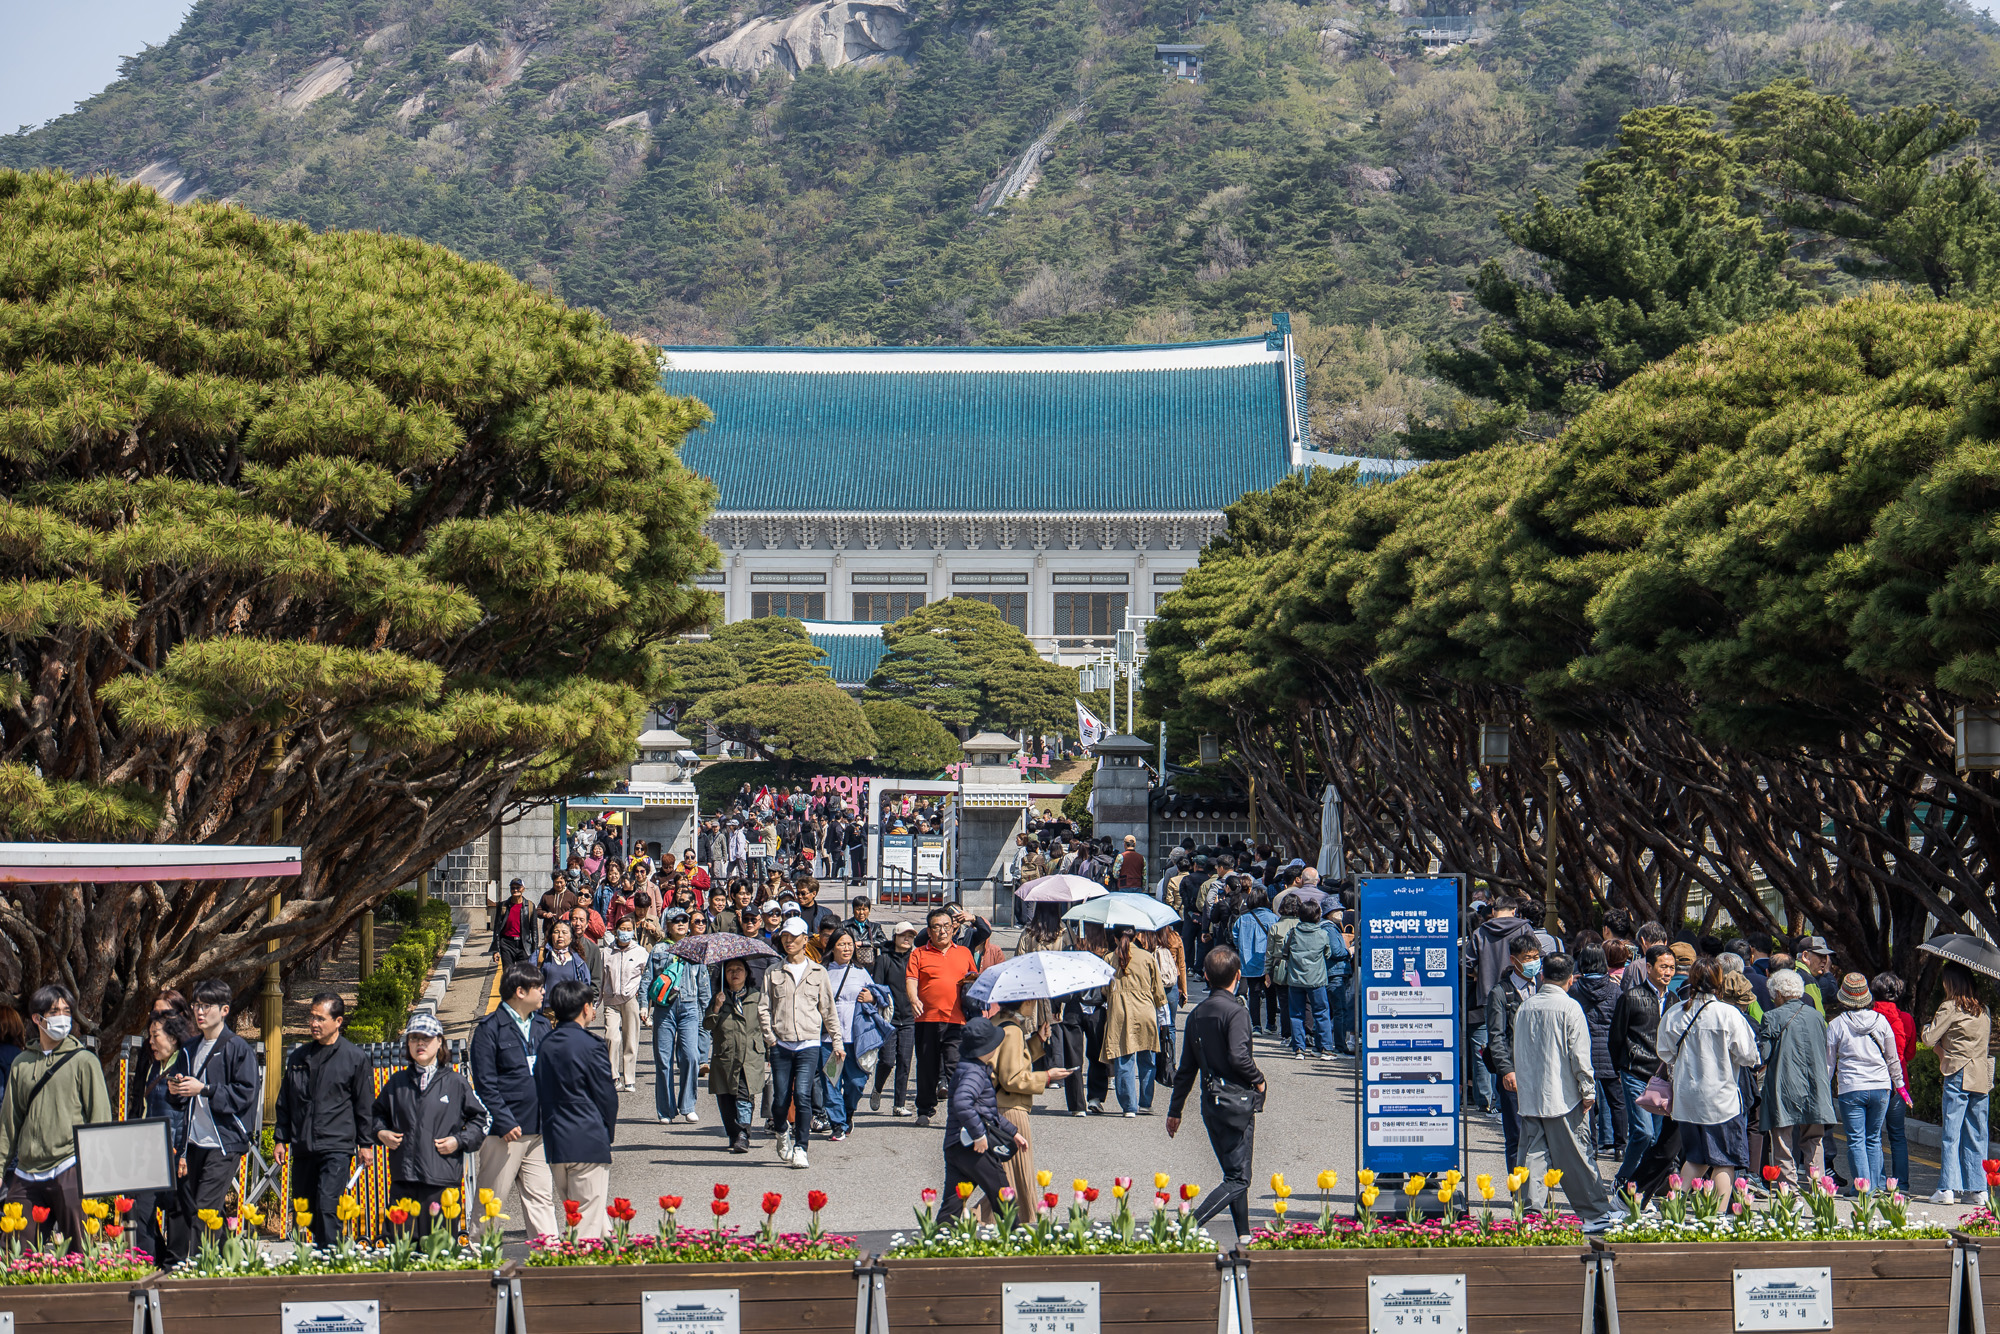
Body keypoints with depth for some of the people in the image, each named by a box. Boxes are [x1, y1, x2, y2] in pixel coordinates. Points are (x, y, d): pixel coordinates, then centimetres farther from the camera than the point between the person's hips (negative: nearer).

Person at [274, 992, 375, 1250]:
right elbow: (285, 1101, 20)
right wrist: (281, 1137, 15)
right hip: (303, 1147, 5)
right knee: (304, 1209, 6)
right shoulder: (298, 1057, 13)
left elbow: (365, 1105, 3)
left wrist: (366, 1143, 1)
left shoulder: (356, 1058, 1)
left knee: (327, 1206, -16)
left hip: (337, 1145, -5)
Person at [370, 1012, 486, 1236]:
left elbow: (479, 1119, 11)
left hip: (442, 1179, -2)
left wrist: (459, 1141, -2)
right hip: (402, 1179, 3)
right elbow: (377, 1114, 28)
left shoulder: (455, 1082, 7)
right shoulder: (397, 1083, 15)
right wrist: (380, 1133, 8)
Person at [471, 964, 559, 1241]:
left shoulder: (542, 1025, 14)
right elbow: (485, 1083, -10)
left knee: (542, 1197, 6)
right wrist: (505, 1122, -16)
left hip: (540, 1130, 6)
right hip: (505, 1132, -6)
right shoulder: (490, 1029, -7)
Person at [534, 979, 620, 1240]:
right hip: (588, 1143, -7)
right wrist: (608, 1131, 8)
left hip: (555, 1142, 7)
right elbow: (607, 1096, -9)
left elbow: (541, 1094, 10)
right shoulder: (591, 1045, -13)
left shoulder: (546, 1044, 6)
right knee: (587, 1226, -3)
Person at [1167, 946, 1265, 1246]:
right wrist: (1258, 1079, -6)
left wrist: (1175, 1110, 19)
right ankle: (1189, 1227, -21)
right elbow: (1238, 1057, -25)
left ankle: (1244, 1237, 19)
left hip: (1210, 1103, 8)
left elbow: (1186, 1068, 13)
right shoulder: (1236, 1012, -13)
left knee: (1235, 1173, 18)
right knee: (1237, 1180, -6)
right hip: (1237, 1101, -8)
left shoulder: (1196, 1014, 10)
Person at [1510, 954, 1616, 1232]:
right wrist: (1588, 1091, -4)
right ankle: (1596, 1215, 9)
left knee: (1534, 1157, 6)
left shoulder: (1525, 1007, 6)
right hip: (1563, 1096, -4)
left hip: (1529, 1096, 4)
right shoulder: (1569, 1008, -10)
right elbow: (1579, 1055, -12)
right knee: (1577, 1159, 2)